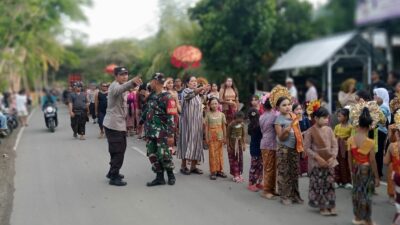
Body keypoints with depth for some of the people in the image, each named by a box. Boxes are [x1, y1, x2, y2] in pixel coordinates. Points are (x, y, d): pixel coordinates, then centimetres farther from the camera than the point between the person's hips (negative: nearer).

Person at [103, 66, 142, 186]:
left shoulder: (117, 85, 17)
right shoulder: (115, 85, -17)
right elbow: (120, 89, -43)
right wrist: (132, 82, -63)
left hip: (118, 123, 10)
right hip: (114, 124, -10)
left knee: (118, 150, 20)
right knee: (118, 151, -7)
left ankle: (112, 172, 33)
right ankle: (114, 177, 0)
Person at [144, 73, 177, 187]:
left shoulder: (167, 97, -12)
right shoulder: (151, 96, 11)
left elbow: (171, 117, -16)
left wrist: (171, 135, -20)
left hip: (162, 133, -7)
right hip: (150, 132, 7)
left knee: (164, 155, -3)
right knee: (152, 155, 6)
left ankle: (171, 175, 18)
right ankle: (159, 178, 13)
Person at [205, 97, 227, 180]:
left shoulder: (221, 114, 3)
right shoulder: (208, 114, 0)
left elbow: (224, 126, 6)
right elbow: (206, 127, 0)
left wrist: (225, 137, 3)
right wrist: (206, 137, -3)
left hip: (219, 137, 2)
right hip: (211, 137, -1)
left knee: (220, 153, 6)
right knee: (212, 154, 0)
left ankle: (220, 170, 14)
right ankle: (213, 171, 2)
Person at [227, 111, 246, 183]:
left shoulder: (242, 125, -1)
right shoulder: (231, 125, -14)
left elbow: (243, 135, 8)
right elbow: (227, 136, -10)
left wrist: (244, 144, 6)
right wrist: (228, 146, -11)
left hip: (239, 143, 4)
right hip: (232, 144, -4)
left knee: (240, 159, 7)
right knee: (233, 159, 0)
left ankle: (239, 174, 18)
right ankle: (235, 175, 5)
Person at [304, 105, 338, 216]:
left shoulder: (329, 129, 2)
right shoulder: (310, 131, -9)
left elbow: (335, 145, 5)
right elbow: (307, 148, -9)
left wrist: (333, 157, -10)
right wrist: (318, 158, -17)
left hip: (329, 162, 4)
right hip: (317, 163, -4)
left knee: (330, 184, 5)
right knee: (319, 185, 0)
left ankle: (331, 206, 13)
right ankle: (323, 207, 11)